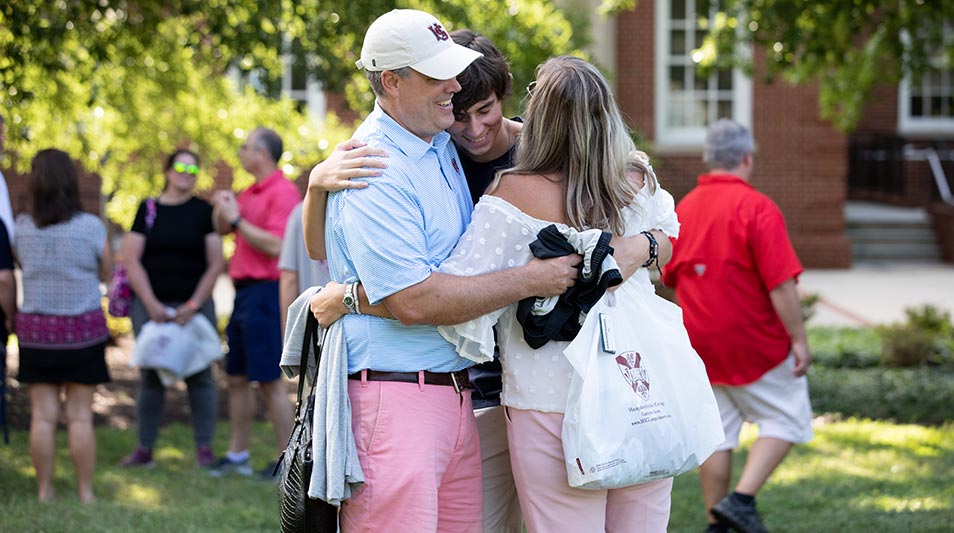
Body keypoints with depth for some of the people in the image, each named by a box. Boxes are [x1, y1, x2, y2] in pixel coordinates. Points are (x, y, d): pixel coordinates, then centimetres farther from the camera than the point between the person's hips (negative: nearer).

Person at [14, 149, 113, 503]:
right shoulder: (91, 227, -9)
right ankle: (85, 493, 9)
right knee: (80, 416, 4)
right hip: (82, 328, -2)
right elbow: (106, 272, 3)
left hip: (35, 329, 2)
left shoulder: (22, 228, -5)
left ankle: (44, 491, 10)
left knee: (43, 415, 6)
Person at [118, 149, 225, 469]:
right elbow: (132, 260, 2)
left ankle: (204, 448, 5)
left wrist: (193, 306, -9)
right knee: (150, 377, 3)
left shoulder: (205, 212, 4)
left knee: (199, 376, -2)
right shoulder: (148, 210, 7)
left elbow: (215, 264, -1)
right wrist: (151, 305, -7)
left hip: (194, 305, -1)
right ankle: (144, 448, 8)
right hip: (150, 306, 1)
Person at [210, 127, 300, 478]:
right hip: (244, 291, 10)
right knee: (237, 377, 12)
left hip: (266, 292, -10)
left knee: (270, 380, -6)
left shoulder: (283, 192, -13)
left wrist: (236, 219, -15)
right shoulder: (251, 192, 16)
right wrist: (221, 208, 4)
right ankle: (237, 455, 20)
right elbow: (220, 230, 24)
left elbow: (275, 246, -21)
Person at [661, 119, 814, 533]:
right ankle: (741, 500, -7)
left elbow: (670, 278, 14)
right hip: (755, 343, -6)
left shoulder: (683, 208, 5)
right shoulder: (756, 208, -15)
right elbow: (781, 284, -19)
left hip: (701, 343, 6)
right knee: (786, 422, 6)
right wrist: (799, 340, -13)